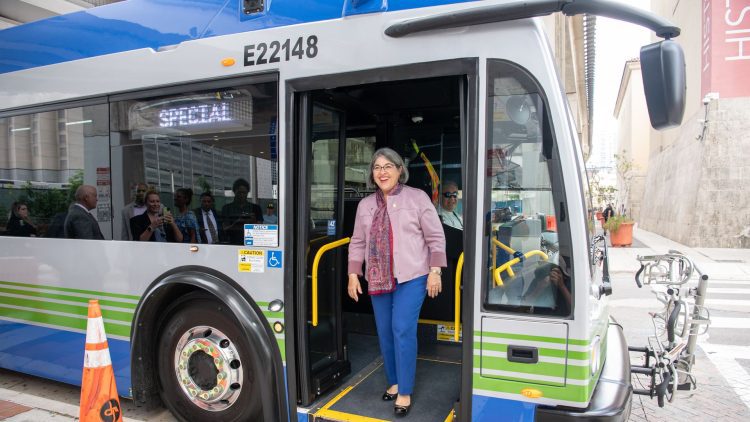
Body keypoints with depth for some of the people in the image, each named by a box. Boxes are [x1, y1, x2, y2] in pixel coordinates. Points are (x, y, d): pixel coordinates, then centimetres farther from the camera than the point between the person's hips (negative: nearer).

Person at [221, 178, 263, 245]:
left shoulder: (255, 208, 8)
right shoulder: (227, 208, 7)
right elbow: (225, 230, 2)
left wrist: (253, 222, -15)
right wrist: (236, 224, -17)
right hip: (234, 243, 0)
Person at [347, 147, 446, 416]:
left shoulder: (417, 198, -3)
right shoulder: (365, 205, 10)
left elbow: (436, 237, -4)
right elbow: (358, 242, 13)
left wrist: (435, 272, -10)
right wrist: (353, 275, 7)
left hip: (411, 277, -5)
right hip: (378, 279, 5)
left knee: (403, 331, -9)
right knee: (385, 333, 11)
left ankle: (405, 392, 4)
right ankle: (394, 382, 29)